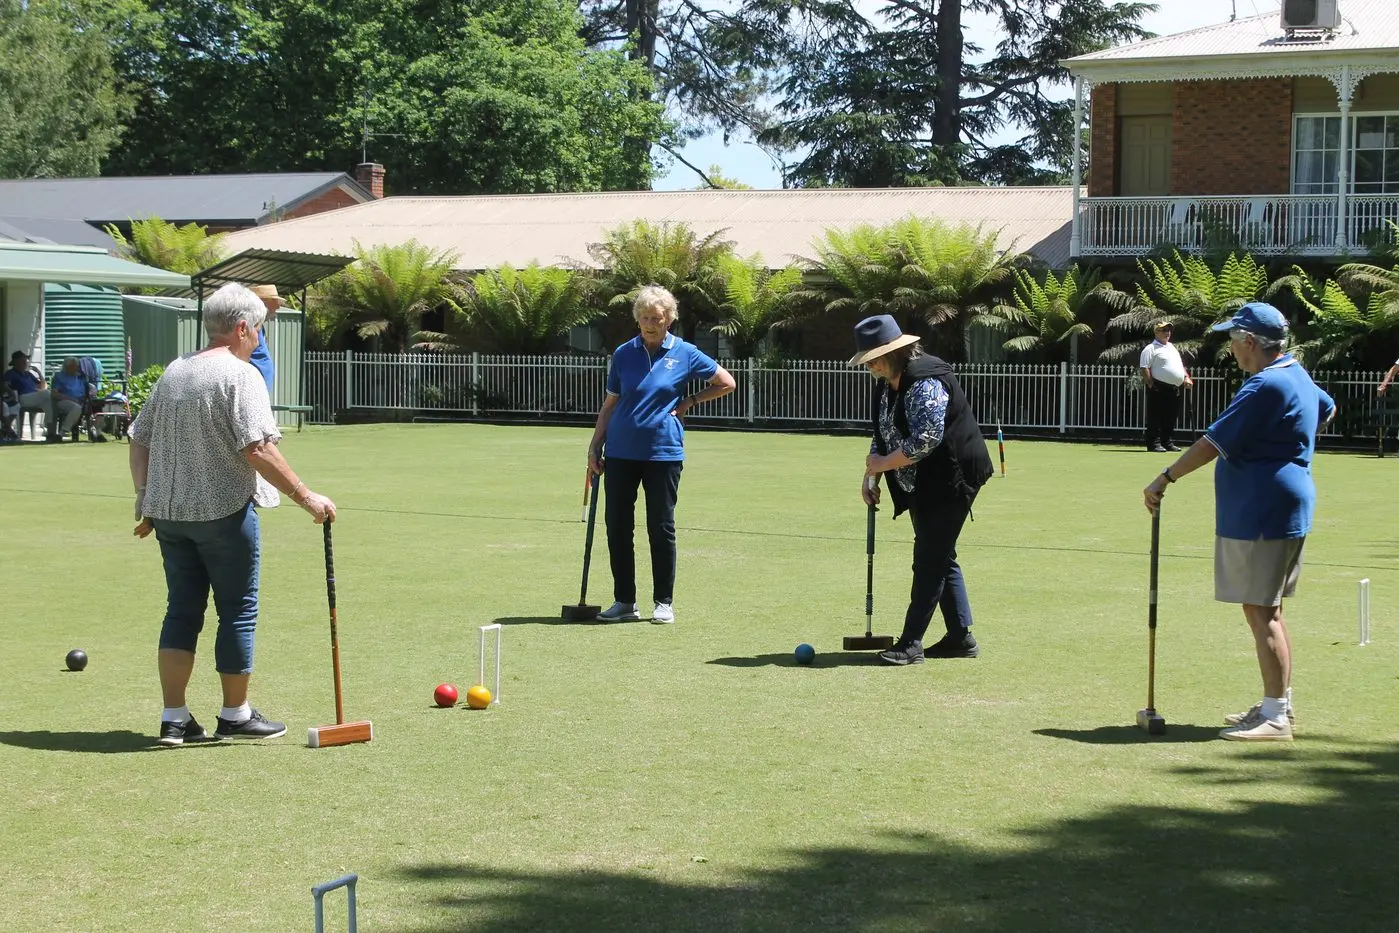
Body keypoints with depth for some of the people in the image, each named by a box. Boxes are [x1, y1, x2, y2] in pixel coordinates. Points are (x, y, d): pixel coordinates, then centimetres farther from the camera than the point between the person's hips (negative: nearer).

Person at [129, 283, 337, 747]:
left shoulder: (173, 372, 11)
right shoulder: (240, 375, -12)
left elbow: (139, 441, 14)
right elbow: (257, 448, -21)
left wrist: (146, 499, 19)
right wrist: (304, 496, -18)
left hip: (169, 512, 7)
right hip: (224, 512, -7)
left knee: (182, 609, 11)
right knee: (238, 612, 6)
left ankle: (174, 718, 8)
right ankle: (235, 715, 14)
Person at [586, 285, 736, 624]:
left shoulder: (685, 354, 0)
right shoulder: (624, 354, 6)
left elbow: (726, 383, 9)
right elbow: (610, 404, 11)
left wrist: (689, 402, 2)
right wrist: (595, 446, 6)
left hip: (663, 453, -2)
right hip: (621, 453, 3)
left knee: (661, 528, 1)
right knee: (617, 526, 3)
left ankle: (664, 602, 11)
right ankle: (624, 601, 13)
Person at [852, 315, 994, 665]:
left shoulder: (925, 381, -23)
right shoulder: (887, 383, 8)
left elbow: (925, 440, -28)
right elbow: (883, 435, 15)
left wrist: (882, 463, -18)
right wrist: (871, 475, 2)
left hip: (950, 479, -10)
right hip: (920, 485, 10)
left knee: (930, 559, -8)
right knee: (941, 557, 13)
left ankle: (911, 643, -6)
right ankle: (961, 637, 20)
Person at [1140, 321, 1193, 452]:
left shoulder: (1172, 347, 22)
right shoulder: (1151, 349, -4)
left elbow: (1180, 365, 28)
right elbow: (1144, 368, -12)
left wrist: (1186, 378, 13)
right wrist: (1151, 385, -17)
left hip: (1175, 389, 8)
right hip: (1159, 389, -8)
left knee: (1171, 418, 11)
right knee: (1156, 417, -7)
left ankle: (1168, 442, 17)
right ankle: (1154, 444, -7)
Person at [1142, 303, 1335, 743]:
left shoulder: (1266, 386, -19)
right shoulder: (1297, 377, 13)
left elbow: (1215, 441, -20)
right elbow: (1327, 409, 35)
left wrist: (1165, 479, -14)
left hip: (1261, 515, -11)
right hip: (1282, 511, 11)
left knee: (1260, 610, -8)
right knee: (1268, 610, 18)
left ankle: (1275, 716, -7)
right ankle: (1278, 703, 25)